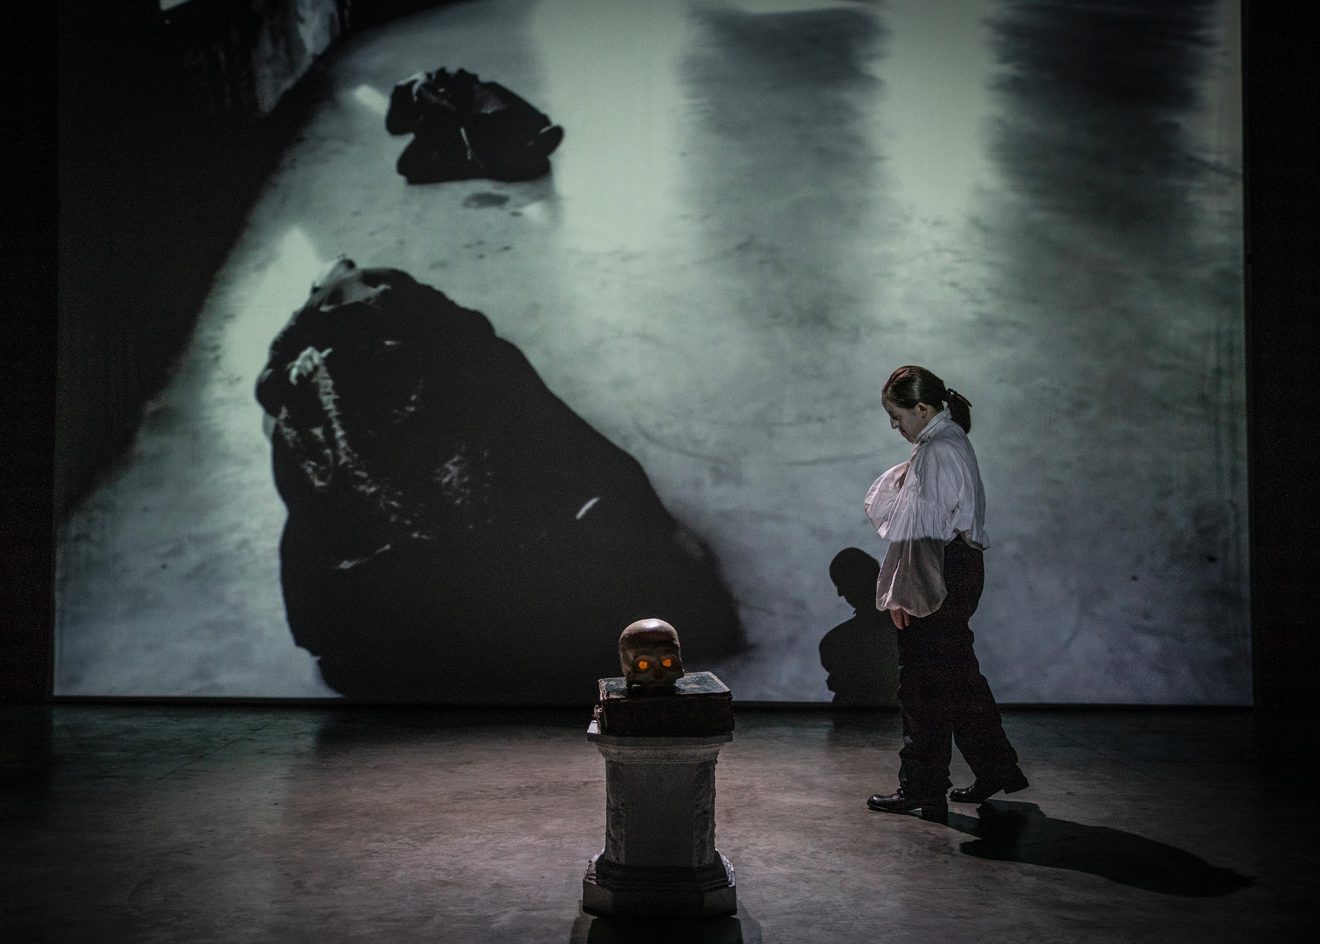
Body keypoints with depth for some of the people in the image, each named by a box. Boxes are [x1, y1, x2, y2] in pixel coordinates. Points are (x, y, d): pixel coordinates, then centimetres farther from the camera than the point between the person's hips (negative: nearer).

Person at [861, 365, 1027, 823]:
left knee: (923, 686, -1)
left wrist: (904, 594, -18)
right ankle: (997, 769, 29)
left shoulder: (937, 452, -18)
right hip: (959, 575, 10)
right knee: (959, 675, 19)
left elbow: (926, 532, -21)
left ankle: (922, 792, 9)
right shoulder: (951, 443, 14)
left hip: (937, 582, -10)